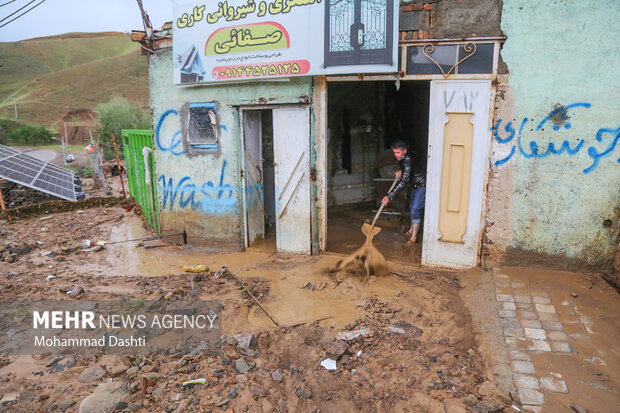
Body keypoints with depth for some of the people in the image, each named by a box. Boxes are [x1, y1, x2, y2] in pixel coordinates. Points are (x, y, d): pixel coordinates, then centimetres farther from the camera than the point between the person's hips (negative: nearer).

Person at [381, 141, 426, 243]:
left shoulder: (408, 160, -32)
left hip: (422, 186, -10)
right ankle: (412, 230, 38)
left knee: (415, 211, -11)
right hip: (415, 185, 10)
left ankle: (413, 237, -3)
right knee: (412, 208, 21)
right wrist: (400, 170, -2)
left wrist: (389, 196, -44)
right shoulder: (404, 158, -4)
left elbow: (403, 181, -40)